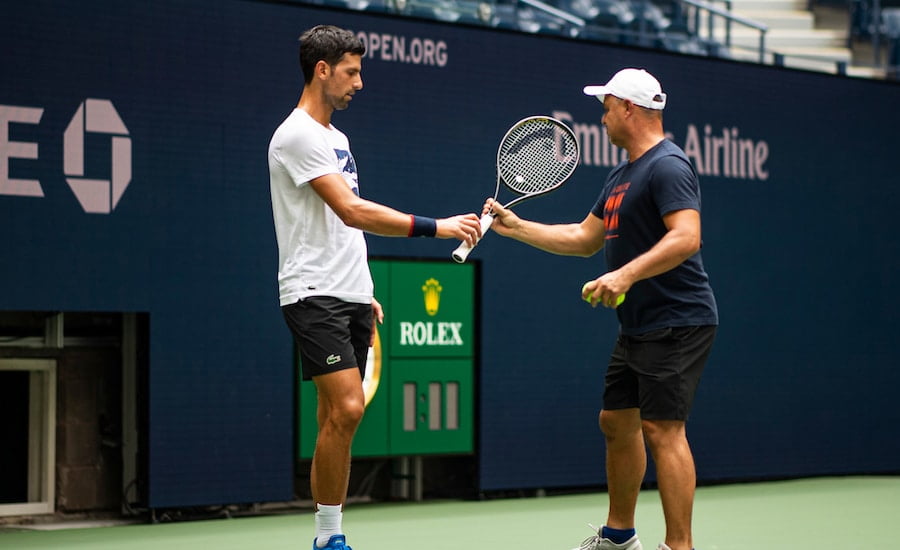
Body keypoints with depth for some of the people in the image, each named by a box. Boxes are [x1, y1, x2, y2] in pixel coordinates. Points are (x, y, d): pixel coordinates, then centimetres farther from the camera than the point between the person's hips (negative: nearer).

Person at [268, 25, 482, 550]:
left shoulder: (336, 137, 19)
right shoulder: (297, 135, -12)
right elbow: (350, 211, -21)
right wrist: (435, 227, -23)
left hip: (350, 297, 9)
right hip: (314, 295, -9)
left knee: (339, 415, 6)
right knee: (346, 408, -17)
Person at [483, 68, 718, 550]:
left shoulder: (668, 166, -15)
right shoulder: (620, 176, 18)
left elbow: (686, 237, -27)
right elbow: (585, 238, 25)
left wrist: (626, 274, -36)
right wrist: (515, 226, 20)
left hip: (676, 324, -11)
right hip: (637, 326, 11)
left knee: (662, 430, -14)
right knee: (616, 421, 16)